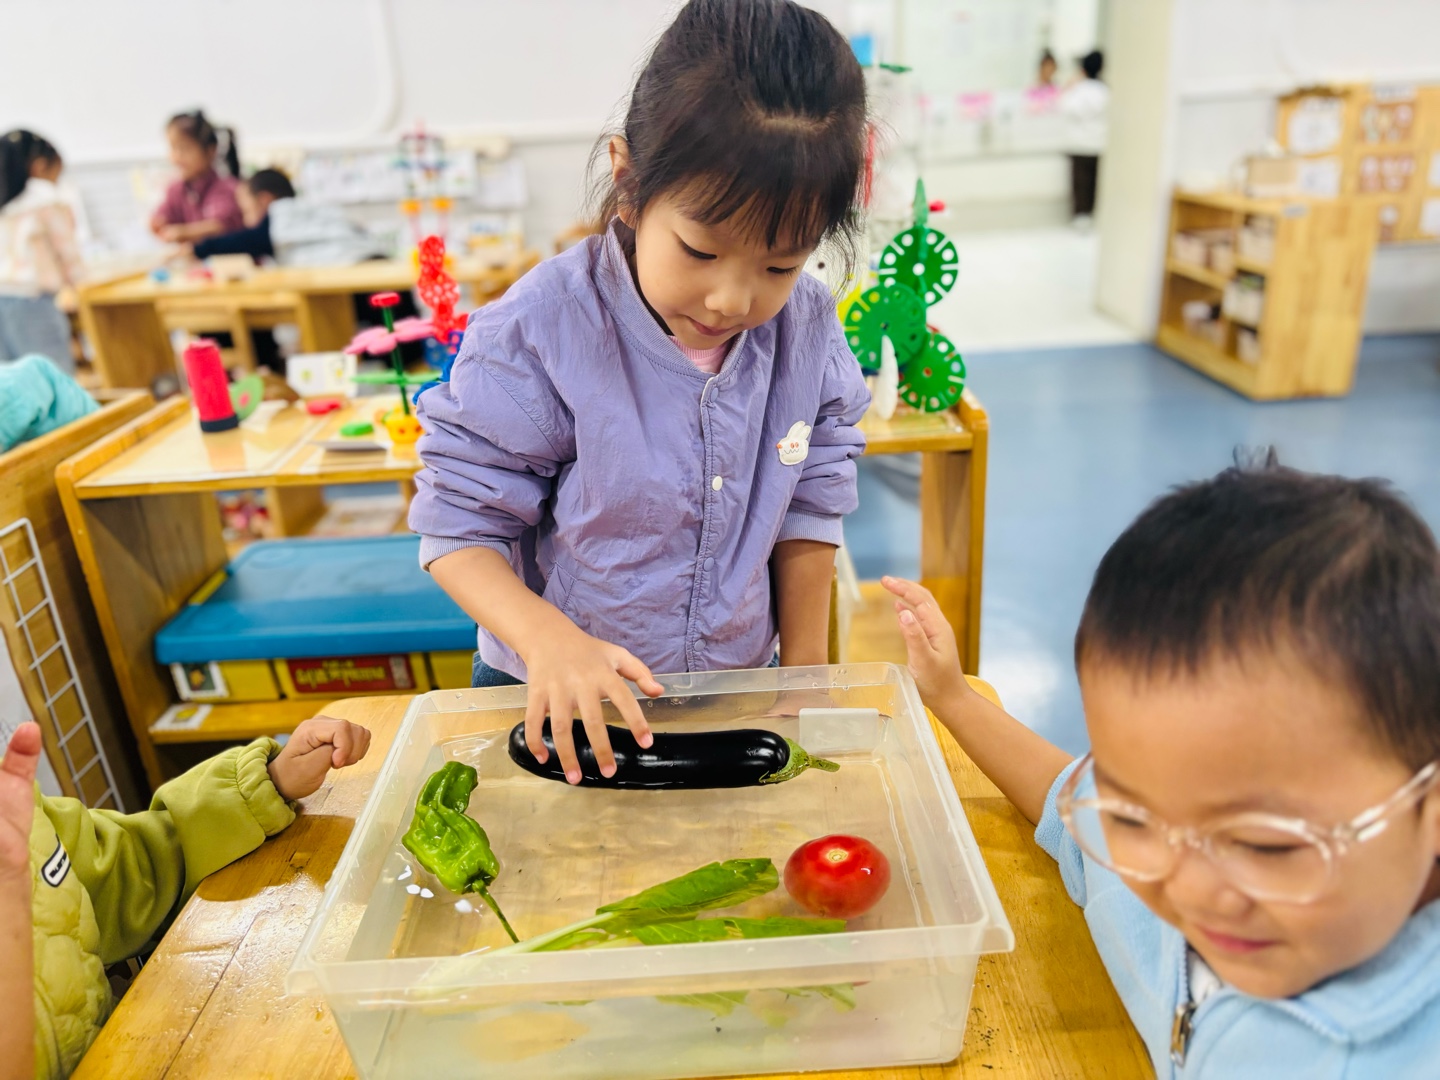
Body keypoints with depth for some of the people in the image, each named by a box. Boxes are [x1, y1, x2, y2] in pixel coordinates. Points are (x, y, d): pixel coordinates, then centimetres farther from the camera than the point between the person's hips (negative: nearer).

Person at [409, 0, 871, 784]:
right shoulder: (539, 333, -23)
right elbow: (459, 524, -17)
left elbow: (809, 513, -1)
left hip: (737, 693, 3)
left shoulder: (810, 333, -11)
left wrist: (804, 676, 2)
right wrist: (548, 638, -34)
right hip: (565, 712, -2)